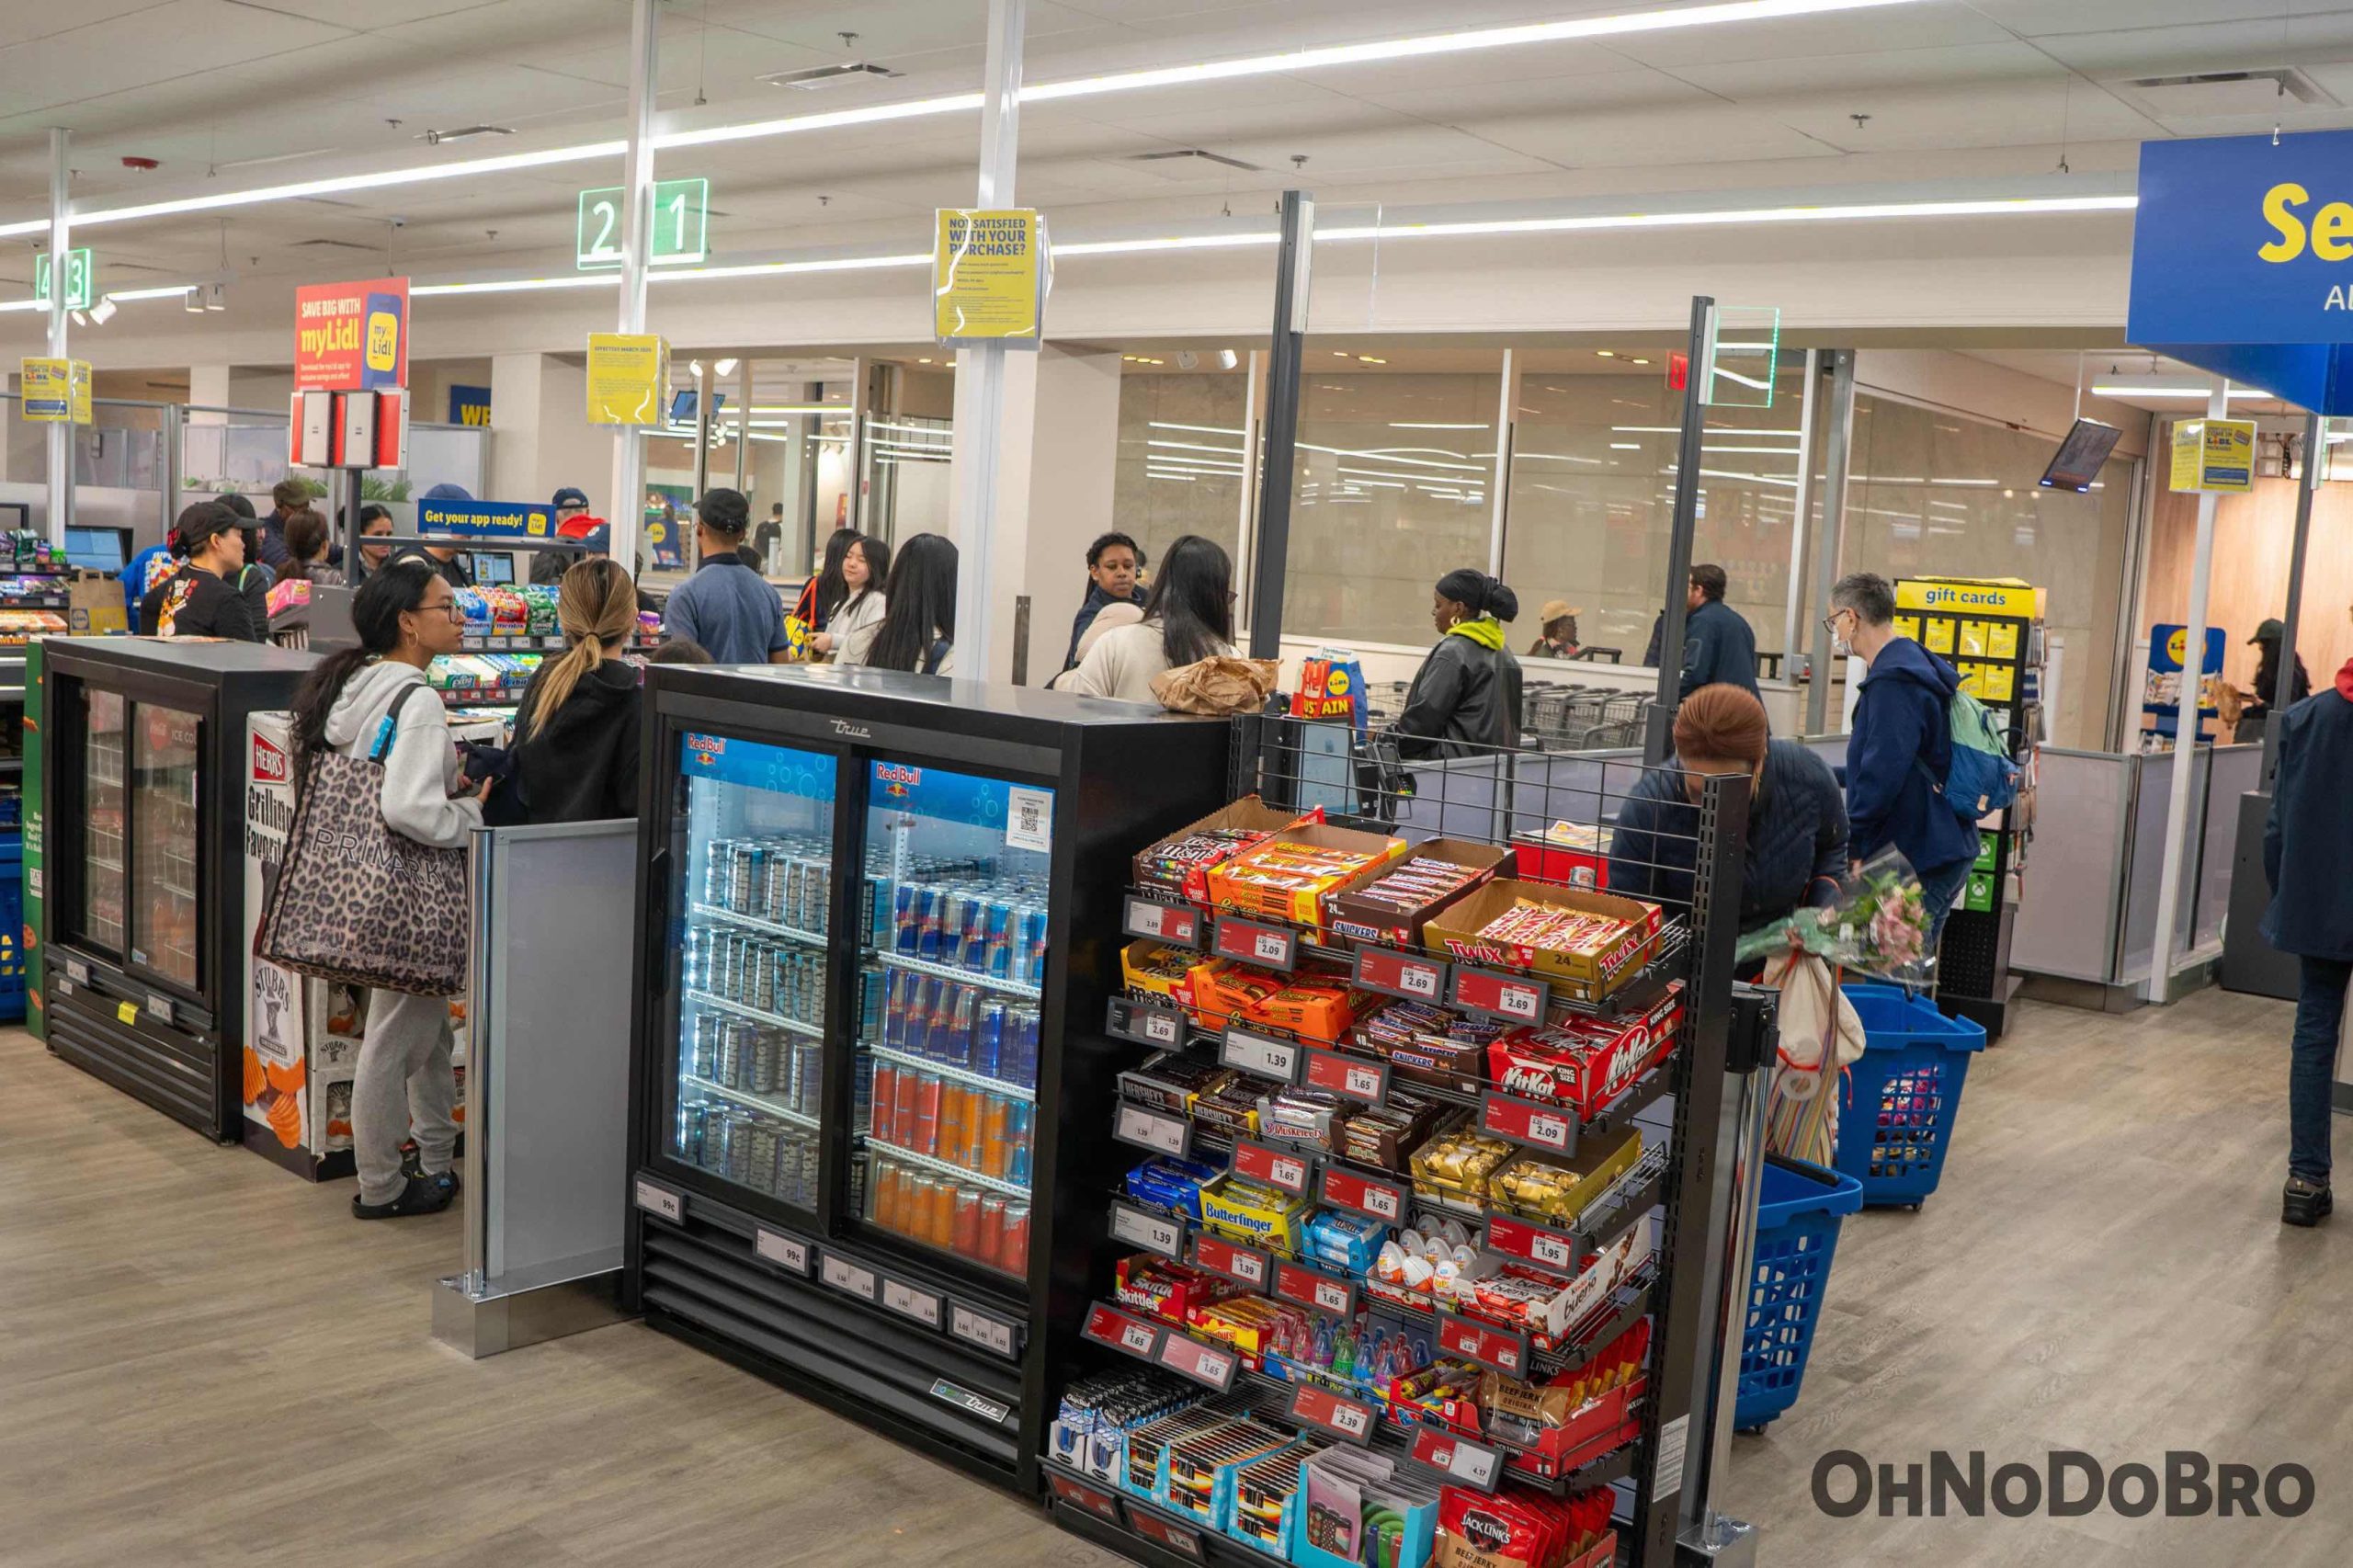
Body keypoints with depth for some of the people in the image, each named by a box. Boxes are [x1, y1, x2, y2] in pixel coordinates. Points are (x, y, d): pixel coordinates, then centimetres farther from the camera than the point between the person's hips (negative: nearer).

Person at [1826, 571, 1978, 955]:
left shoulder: (1892, 682, -18)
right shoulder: (1917, 667, 15)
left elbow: (1882, 776, -23)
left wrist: (1850, 840, -13)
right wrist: (1831, 774, 29)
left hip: (1915, 858, -11)